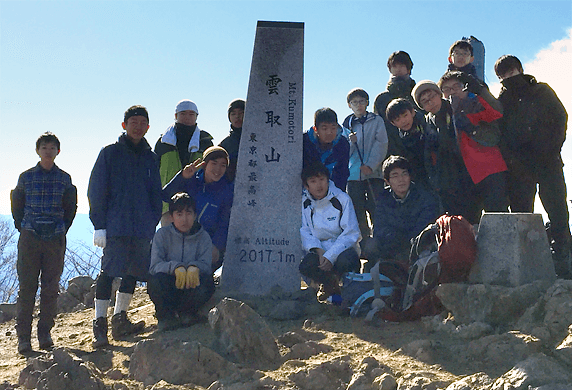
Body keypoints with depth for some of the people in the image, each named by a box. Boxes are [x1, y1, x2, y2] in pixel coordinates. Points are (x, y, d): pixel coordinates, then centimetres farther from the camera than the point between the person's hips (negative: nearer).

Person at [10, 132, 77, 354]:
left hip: (55, 239, 1)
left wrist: (62, 230, 8)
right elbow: (16, 205, 13)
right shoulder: (26, 177, 6)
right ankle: (23, 336, 2)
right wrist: (23, 229, 5)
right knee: (26, 287, -3)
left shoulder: (64, 179, 8)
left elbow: (71, 208, 15)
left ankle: (45, 334, 11)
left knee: (51, 288, 2)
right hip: (30, 237, -1)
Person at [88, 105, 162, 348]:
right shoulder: (110, 153, 3)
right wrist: (99, 225, -9)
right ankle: (99, 325, -5)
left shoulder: (151, 158, 16)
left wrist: (154, 223, 10)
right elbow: (96, 191, -1)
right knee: (109, 271, -10)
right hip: (116, 226, -5)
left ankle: (120, 320, 18)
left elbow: (156, 194, 21)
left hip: (143, 227, 5)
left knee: (134, 271, 7)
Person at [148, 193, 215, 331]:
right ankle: (166, 315, -8)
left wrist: (194, 267, -31)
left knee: (207, 282, -32)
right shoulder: (162, 234, 1)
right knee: (155, 281, -35)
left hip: (191, 286, 1)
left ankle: (185, 312, -6)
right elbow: (155, 266, -11)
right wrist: (176, 267, -31)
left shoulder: (203, 237, 5)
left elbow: (206, 266, -6)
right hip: (167, 291, -1)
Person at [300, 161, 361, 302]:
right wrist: (318, 250, -22)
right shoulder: (302, 202, 0)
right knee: (305, 266, -31)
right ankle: (329, 285, 5)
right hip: (317, 249, 2)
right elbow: (304, 232, -1)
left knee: (345, 260, -37)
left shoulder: (342, 199, -8)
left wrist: (330, 256, -23)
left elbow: (351, 233, -11)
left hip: (341, 248, -2)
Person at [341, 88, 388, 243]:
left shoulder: (377, 121, 8)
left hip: (374, 173, -2)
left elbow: (381, 145, -2)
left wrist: (370, 165, -14)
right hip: (353, 175, 3)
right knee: (357, 213, 2)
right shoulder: (347, 124, 15)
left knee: (376, 211, -9)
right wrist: (350, 142, -9)